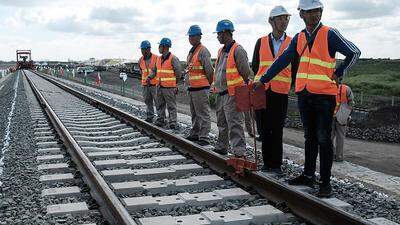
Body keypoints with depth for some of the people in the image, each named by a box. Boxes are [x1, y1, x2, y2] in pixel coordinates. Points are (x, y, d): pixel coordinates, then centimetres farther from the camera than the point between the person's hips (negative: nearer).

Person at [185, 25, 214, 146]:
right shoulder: (191, 52, 18)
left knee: (203, 114, -7)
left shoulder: (203, 51, -12)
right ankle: (194, 134, 27)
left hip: (201, 88, -10)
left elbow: (209, 70, -16)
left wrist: (208, 83, -7)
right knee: (194, 113, 17)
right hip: (192, 88, 10)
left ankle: (204, 138, -4)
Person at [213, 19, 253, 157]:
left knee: (235, 124, -12)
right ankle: (221, 148, 31)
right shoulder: (221, 51, 17)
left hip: (232, 94, -9)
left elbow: (246, 73, -12)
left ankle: (239, 152, -10)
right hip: (221, 94, 9)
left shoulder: (238, 50, -12)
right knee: (222, 123, 19)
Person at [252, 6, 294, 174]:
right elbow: (254, 67, 13)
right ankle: (267, 163, 17)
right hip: (261, 91, 2)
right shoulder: (261, 42, 8)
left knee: (277, 130, 2)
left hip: (280, 92, -1)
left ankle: (276, 164, 12)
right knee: (264, 129, 6)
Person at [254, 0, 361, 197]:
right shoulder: (298, 38, 10)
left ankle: (325, 182, 6)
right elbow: (282, 62, 12)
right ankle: (308, 175, 24)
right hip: (304, 94, 5)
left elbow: (354, 52, -4)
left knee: (323, 140, -2)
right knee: (309, 138, 14)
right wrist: (263, 80, 10)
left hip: (324, 94, -5)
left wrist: (338, 74, -6)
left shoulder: (330, 34, -5)